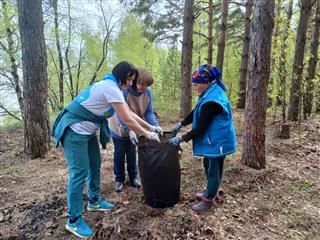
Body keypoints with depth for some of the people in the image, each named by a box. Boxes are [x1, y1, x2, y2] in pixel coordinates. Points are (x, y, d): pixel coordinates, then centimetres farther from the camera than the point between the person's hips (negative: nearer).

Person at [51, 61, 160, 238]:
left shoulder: (112, 87, 9)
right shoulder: (110, 88, -22)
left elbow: (130, 114, 12)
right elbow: (127, 120, -20)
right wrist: (147, 134, -8)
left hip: (87, 131, 10)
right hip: (74, 132, -10)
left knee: (95, 165, 16)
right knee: (79, 173, -6)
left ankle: (94, 201, 34)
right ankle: (73, 220, 8)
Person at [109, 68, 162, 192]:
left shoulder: (147, 92, -16)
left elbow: (149, 112, -11)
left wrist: (155, 125, -28)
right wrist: (129, 130, -45)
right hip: (119, 128, -3)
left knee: (132, 153, 16)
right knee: (119, 154, 9)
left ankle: (133, 176, 33)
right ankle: (119, 179, 26)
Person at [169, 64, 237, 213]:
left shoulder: (212, 101, -28)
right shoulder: (211, 92, 4)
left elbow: (201, 127, -24)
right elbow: (196, 112, 13)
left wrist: (181, 139, -18)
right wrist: (181, 124, 10)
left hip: (218, 140, -10)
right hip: (213, 138, 10)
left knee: (214, 169, 5)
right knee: (208, 164, 21)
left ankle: (208, 199, 22)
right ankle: (209, 192, 38)